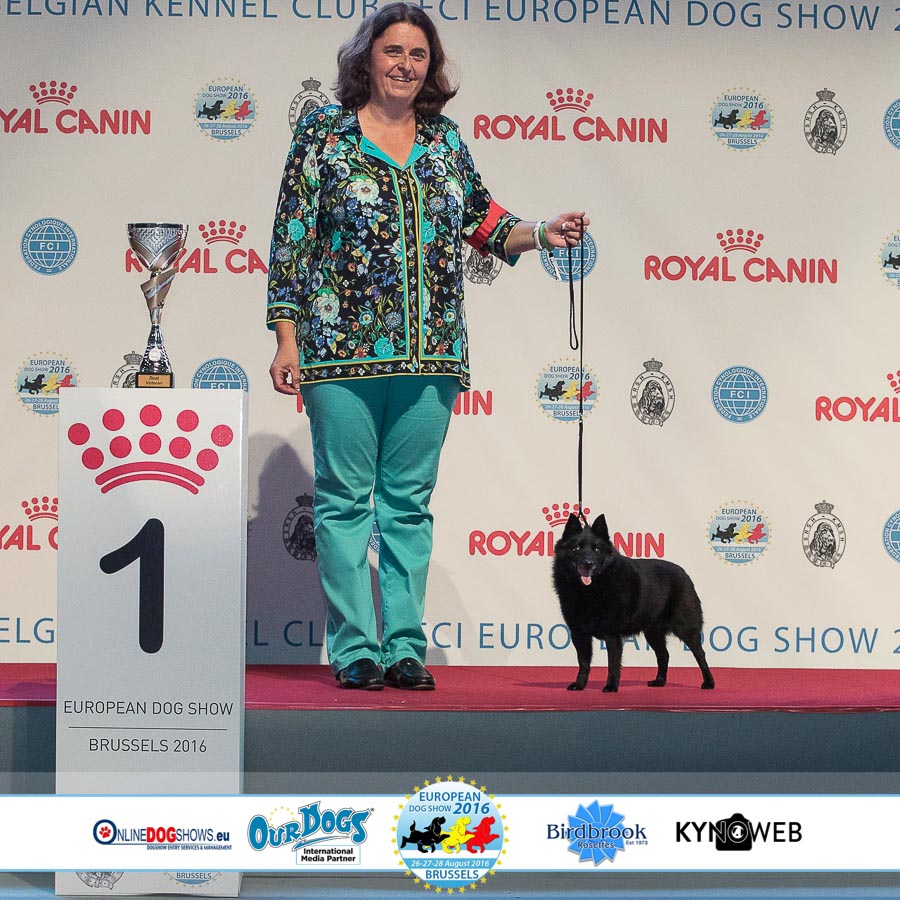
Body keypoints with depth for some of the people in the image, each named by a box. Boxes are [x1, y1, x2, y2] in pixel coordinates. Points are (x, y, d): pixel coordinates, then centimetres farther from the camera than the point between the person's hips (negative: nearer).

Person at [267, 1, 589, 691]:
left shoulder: (446, 140, 12)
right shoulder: (324, 133, 1)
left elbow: (481, 220, 21)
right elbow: (291, 239, -1)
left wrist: (542, 234, 2)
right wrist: (287, 341, -6)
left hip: (429, 352, 4)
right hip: (342, 347, -4)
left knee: (410, 501, 7)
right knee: (346, 499, 0)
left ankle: (405, 647, 12)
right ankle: (355, 649, 6)